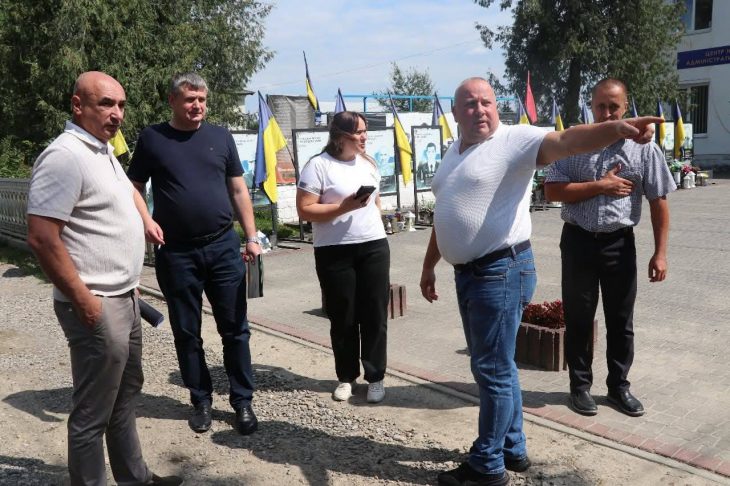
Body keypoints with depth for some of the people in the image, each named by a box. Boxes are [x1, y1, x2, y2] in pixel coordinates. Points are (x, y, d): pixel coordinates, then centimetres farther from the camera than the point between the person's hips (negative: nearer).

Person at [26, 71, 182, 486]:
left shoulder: (104, 151, 12)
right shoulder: (65, 156, -18)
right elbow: (41, 238, -24)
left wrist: (145, 218, 23)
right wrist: (84, 300, -21)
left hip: (125, 298, 10)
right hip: (96, 306, -10)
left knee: (126, 395, 21)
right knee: (93, 413, 2)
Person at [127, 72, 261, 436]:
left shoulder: (220, 136, 7)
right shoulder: (152, 138, 2)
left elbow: (238, 190, 9)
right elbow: (132, 189, 6)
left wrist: (252, 237, 2)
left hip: (223, 247, 1)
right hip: (175, 253, -1)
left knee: (234, 329, 5)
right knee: (187, 333, 9)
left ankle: (243, 401, 18)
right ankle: (201, 400, 26)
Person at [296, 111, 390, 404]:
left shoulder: (367, 163, 12)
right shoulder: (318, 165, -8)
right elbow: (305, 211, -12)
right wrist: (344, 207, -20)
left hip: (374, 247, 5)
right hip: (335, 252, -4)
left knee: (375, 315, 6)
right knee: (343, 318, 6)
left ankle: (375, 377, 18)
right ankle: (346, 377, 23)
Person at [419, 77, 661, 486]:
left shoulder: (515, 140, -10)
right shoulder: (454, 152, 15)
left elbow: (565, 141, -29)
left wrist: (616, 128, -48)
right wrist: (430, 265, 24)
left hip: (501, 272, -9)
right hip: (467, 273, 9)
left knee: (493, 370, 1)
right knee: (495, 366, 18)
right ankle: (513, 449, 35)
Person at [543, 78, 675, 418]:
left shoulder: (643, 148, -1)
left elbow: (658, 202, 0)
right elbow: (552, 190, -8)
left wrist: (660, 252, -5)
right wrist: (599, 187, -16)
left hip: (619, 244, 1)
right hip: (579, 241, 0)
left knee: (621, 321, 11)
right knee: (578, 319, 9)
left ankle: (618, 386, 28)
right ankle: (580, 386, 24)